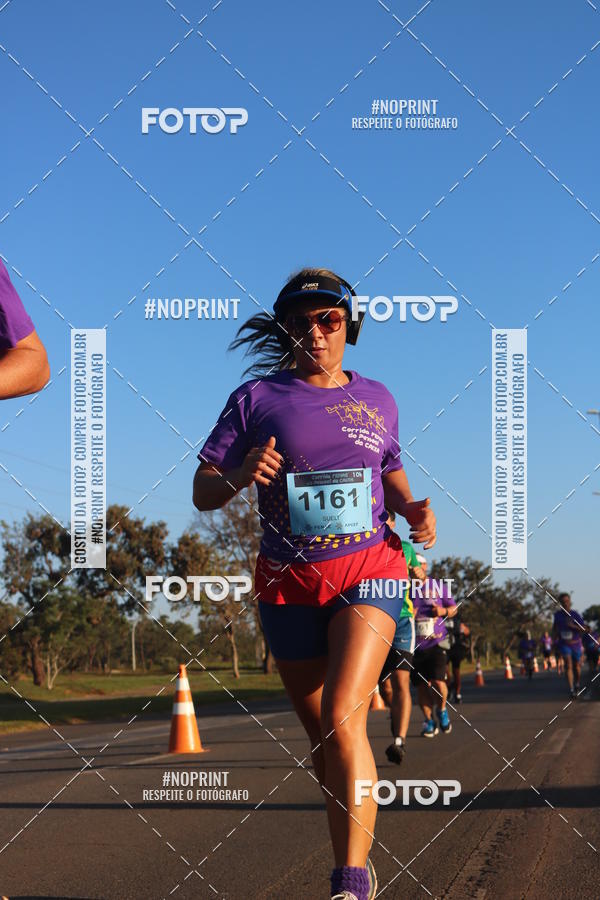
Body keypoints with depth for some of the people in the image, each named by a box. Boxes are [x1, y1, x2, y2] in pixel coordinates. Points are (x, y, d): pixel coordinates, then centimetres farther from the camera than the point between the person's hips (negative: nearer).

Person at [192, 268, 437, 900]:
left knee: (341, 718, -19)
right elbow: (202, 493, 2)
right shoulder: (257, 398, 3)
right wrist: (240, 474, -20)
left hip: (369, 569, -1)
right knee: (321, 735, 9)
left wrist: (412, 510, 3)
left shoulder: (376, 397, 10)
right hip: (289, 584, 1)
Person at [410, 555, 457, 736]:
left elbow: (453, 609, 14)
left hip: (436, 642, -1)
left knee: (438, 681, -14)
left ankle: (442, 710, 14)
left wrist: (443, 611, -8)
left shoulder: (439, 586, 6)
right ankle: (429, 721, 16)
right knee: (421, 685, 1)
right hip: (415, 645, 1)